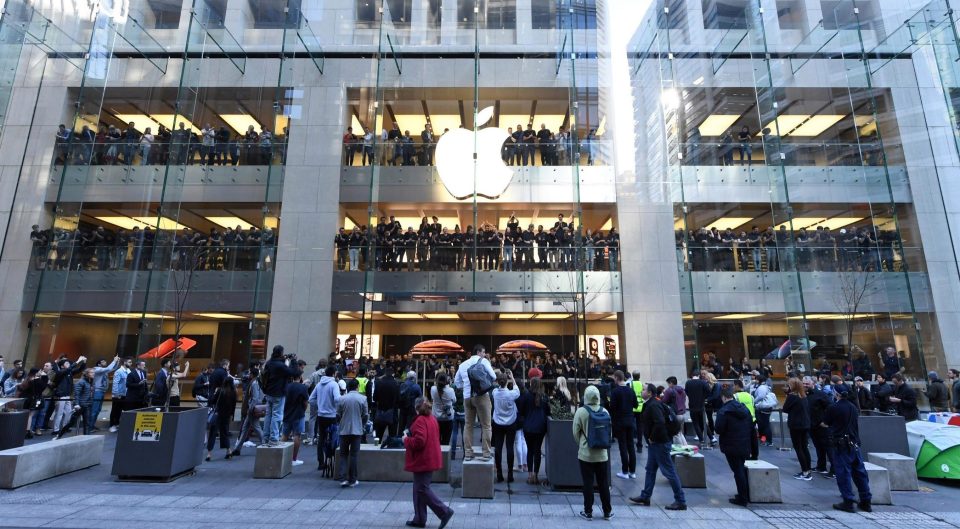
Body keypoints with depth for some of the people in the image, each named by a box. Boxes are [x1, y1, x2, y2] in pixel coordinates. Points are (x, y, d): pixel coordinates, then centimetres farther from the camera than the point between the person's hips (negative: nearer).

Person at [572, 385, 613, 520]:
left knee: (588, 483, 7)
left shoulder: (581, 412, -14)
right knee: (603, 483, 15)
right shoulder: (605, 412, -5)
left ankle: (588, 512, 15)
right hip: (602, 454, 3)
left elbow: (576, 433, -8)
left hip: (586, 454, -3)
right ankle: (607, 511, 24)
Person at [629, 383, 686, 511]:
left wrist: (652, 438, -21)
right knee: (650, 469, 15)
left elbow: (660, 423, -31)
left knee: (669, 471, -1)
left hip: (660, 443, -11)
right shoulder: (650, 404, 11)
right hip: (654, 443, 11)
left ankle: (680, 501, 9)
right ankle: (645, 497, 24)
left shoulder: (653, 405, -21)